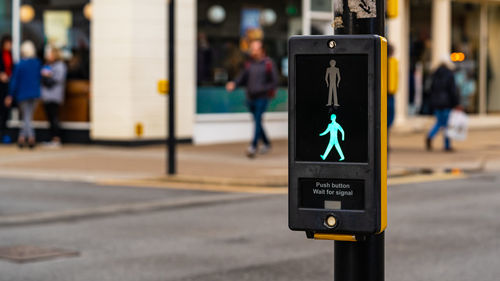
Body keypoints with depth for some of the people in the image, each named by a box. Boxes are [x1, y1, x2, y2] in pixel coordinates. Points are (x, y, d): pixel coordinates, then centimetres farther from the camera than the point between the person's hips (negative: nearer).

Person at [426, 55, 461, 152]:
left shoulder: (435, 74, 7)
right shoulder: (449, 74, -12)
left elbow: (432, 88, 11)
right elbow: (453, 90, -14)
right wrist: (457, 103, -9)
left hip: (436, 103, 6)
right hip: (446, 103, -6)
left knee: (439, 122, 15)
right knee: (446, 124, 2)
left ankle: (430, 137, -9)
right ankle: (447, 146, 6)